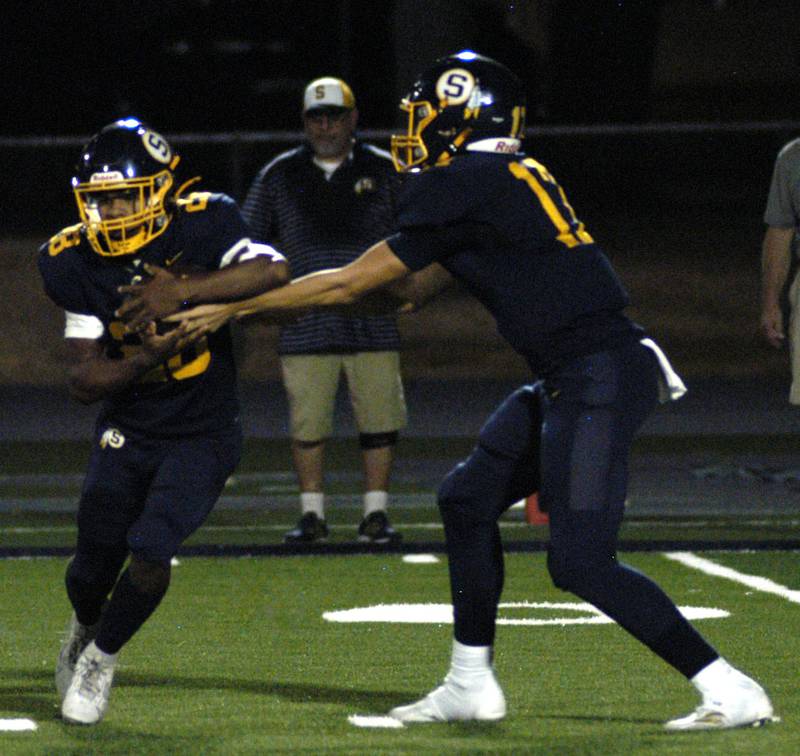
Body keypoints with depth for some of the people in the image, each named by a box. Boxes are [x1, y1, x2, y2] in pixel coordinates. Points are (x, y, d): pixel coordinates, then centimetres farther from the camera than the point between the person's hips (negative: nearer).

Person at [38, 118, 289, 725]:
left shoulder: (200, 226, -17)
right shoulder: (77, 262, -10)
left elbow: (275, 272, -35)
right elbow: (85, 381, -11)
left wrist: (183, 292, -36)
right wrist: (144, 360, -29)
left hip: (203, 433, -3)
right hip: (127, 430, 3)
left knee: (150, 553, -17)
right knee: (94, 564, 8)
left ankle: (101, 656, 11)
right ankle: (85, 628, 45)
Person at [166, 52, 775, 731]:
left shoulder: (464, 186, -12)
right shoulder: (510, 179, 16)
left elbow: (352, 284, -6)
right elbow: (415, 287, 25)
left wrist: (234, 308, 2)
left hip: (601, 379, -10)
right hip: (570, 380, 10)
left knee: (580, 561, -11)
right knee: (469, 498, 16)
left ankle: (732, 692, -7)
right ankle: (472, 686, 24)